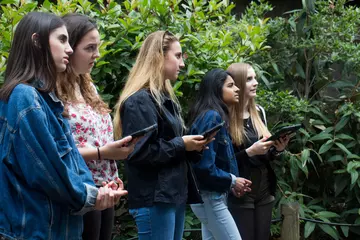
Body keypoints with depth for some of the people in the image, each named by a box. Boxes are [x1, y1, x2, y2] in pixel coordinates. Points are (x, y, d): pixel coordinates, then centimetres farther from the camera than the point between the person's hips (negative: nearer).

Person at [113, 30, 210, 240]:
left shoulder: (165, 98, 17)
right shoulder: (139, 101, -13)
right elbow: (139, 152, -21)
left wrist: (190, 145, 4)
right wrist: (181, 145, -15)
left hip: (174, 194, 10)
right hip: (154, 199, -10)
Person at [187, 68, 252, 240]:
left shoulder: (216, 116, 12)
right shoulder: (211, 117, -17)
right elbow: (204, 166, -24)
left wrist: (231, 182, 1)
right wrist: (232, 181, -12)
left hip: (212, 195, 9)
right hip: (210, 197, -9)